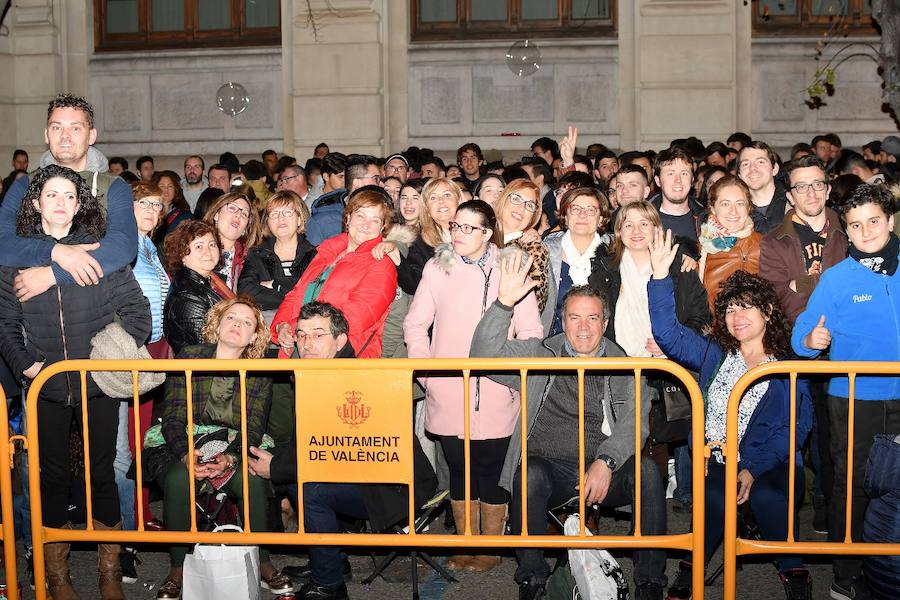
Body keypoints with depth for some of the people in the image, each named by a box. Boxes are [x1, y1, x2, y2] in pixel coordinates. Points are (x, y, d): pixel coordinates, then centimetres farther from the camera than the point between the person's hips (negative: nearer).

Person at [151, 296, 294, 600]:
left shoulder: (260, 373, 3)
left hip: (234, 452, 1)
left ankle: (262, 563, -12)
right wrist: (186, 455, -25)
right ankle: (177, 569, -16)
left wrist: (230, 458, -27)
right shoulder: (187, 358, 0)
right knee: (178, 480, -32)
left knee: (252, 480, -30)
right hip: (182, 450, -1)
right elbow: (172, 418, -6)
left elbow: (253, 429, -5)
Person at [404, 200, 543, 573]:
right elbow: (415, 325, 9)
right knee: (459, 468, 9)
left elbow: (531, 331, 2)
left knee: (491, 468, 3)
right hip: (448, 395, 2)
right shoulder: (437, 267, 5)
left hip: (495, 396, -2)